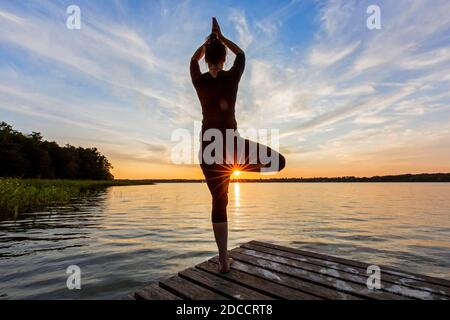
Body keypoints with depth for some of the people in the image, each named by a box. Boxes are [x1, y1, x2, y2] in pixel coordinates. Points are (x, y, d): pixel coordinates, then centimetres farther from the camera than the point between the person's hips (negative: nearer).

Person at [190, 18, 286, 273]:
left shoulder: (199, 80, 4)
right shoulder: (231, 77, -1)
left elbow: (194, 59, 28)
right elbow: (241, 55, 21)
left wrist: (209, 39, 38)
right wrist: (221, 37, 31)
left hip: (209, 145, 3)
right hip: (231, 142, -3)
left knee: (219, 203, 9)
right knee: (279, 161, 15)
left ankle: (224, 262, 15)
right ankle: (237, 165, -2)